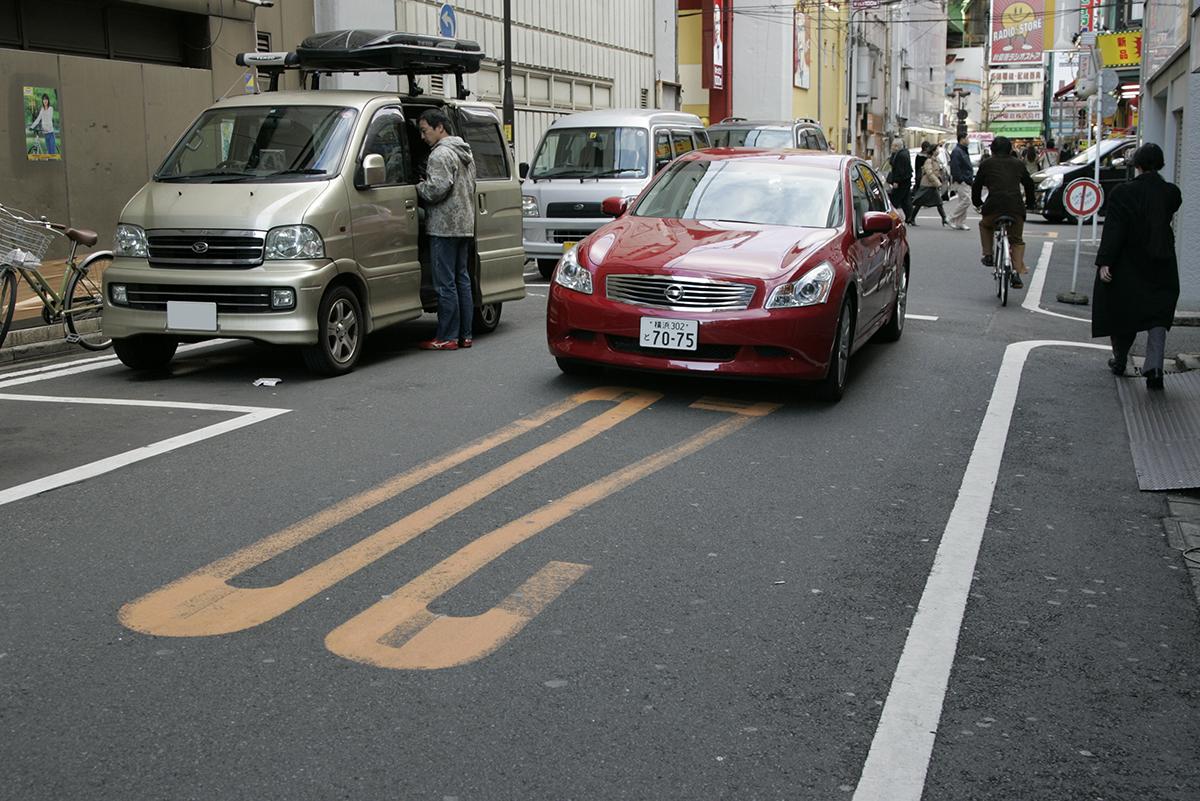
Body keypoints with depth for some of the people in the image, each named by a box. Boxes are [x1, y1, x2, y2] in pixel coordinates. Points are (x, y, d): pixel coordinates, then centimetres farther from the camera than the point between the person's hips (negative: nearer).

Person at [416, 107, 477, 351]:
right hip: (465, 224, 10)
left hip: (444, 226, -10)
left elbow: (437, 188, -23)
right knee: (462, 279, 12)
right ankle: (464, 335, 15)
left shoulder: (441, 154, -13)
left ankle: (447, 337, -5)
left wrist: (418, 187, -4)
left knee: (445, 283, -7)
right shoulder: (465, 153, 19)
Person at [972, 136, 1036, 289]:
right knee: (1017, 240, 19)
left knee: (985, 225, 31)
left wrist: (977, 202, 35)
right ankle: (1016, 272, 4)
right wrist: (1029, 202, 45)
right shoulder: (1018, 164, 20)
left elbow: (976, 185, 18)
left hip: (993, 207, -1)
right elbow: (1029, 184, 29)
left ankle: (988, 255, 19)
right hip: (1016, 208, 2)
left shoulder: (986, 164, 13)